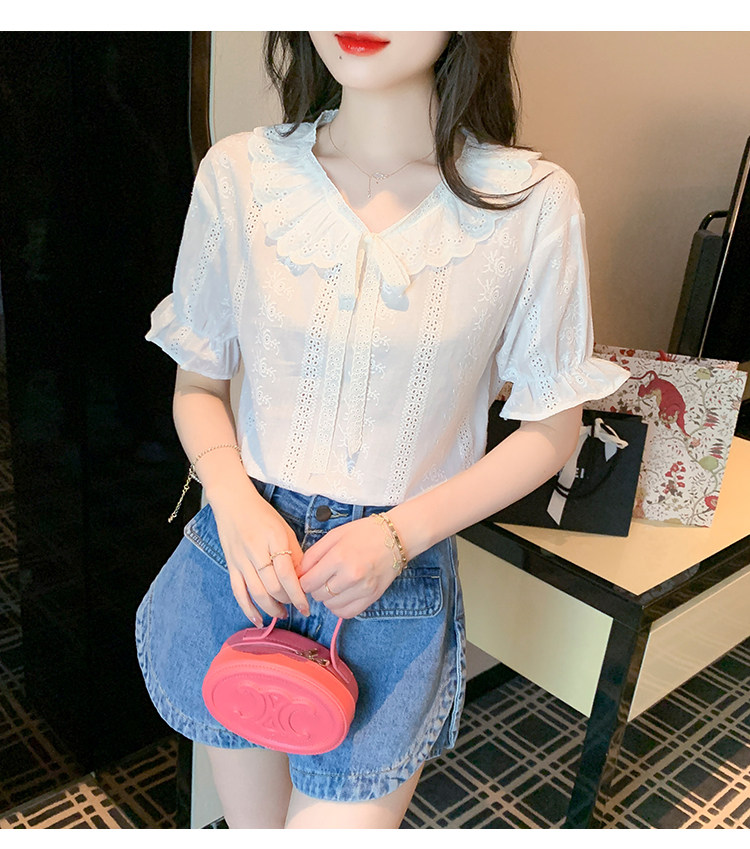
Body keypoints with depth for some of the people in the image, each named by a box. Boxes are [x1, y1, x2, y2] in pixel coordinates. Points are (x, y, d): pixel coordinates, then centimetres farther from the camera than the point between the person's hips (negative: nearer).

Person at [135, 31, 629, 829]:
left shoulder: (532, 203, -10)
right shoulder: (237, 172, -5)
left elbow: (552, 426, -2)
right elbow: (198, 381, 5)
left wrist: (401, 532, -15)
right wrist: (234, 500, -14)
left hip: (395, 584, -2)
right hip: (242, 553, 3)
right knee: (251, 824, 22)